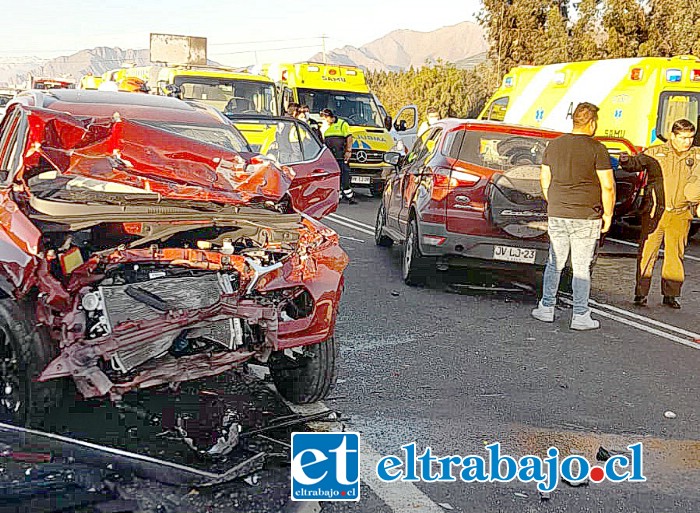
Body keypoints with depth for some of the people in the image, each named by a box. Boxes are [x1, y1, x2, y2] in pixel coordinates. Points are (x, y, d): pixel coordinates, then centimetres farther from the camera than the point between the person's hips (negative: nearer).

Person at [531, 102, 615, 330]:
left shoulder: (554, 145, 5)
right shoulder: (596, 149, -10)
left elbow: (544, 179, 12)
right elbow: (608, 186, -10)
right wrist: (608, 214, 1)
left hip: (556, 216, 4)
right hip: (586, 217, -4)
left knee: (555, 263, 14)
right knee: (581, 267, 3)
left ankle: (546, 309, 20)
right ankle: (580, 316, 8)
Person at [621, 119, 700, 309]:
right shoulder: (655, 153, 2)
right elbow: (637, 162, -7)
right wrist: (626, 161, -28)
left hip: (680, 215, 2)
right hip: (654, 213, -2)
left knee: (675, 254, 8)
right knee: (647, 252, -1)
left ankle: (671, 294, 19)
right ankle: (641, 292, 8)